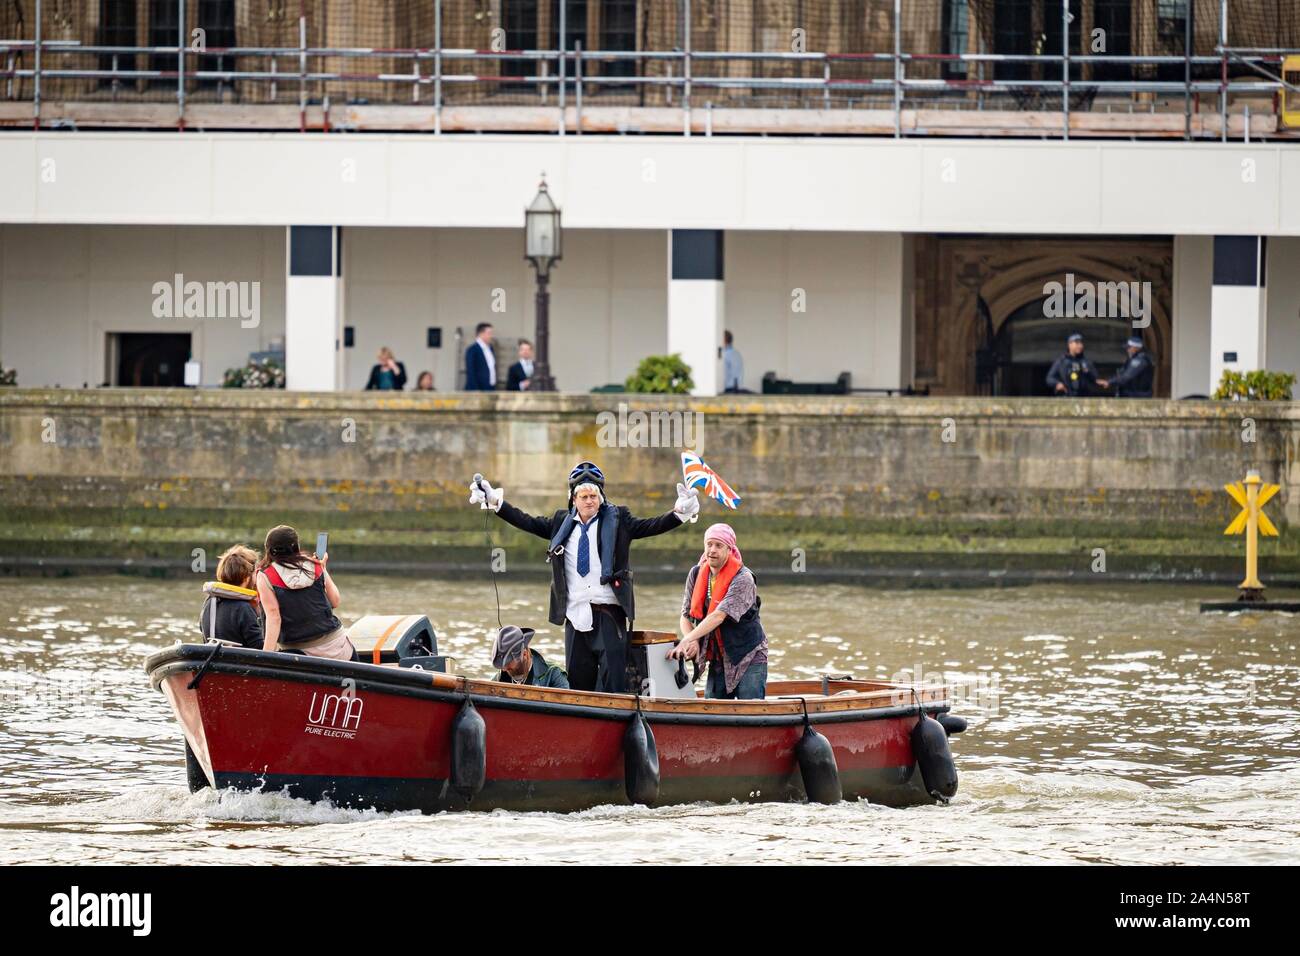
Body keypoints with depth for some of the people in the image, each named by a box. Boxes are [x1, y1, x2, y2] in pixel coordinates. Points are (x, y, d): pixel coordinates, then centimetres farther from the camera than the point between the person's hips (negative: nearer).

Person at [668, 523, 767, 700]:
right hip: (718, 660, 6)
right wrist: (692, 642, -18)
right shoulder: (696, 575, 3)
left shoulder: (743, 578, -17)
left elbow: (719, 616, -26)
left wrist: (686, 641, -33)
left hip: (749, 658, -6)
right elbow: (686, 616, 4)